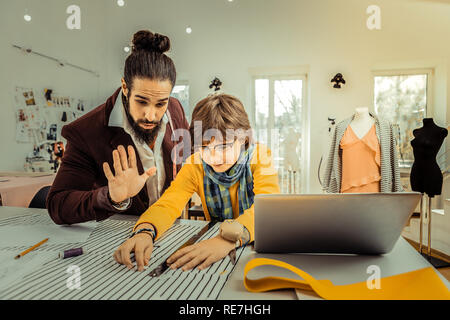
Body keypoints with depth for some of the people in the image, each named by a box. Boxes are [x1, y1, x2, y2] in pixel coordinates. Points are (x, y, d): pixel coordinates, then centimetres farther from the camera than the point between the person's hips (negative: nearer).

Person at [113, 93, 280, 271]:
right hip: (215, 237, 2)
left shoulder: (259, 156, -14)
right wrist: (144, 232, -37)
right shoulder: (196, 165, -6)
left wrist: (229, 239, -47)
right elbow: (169, 203, -15)